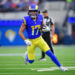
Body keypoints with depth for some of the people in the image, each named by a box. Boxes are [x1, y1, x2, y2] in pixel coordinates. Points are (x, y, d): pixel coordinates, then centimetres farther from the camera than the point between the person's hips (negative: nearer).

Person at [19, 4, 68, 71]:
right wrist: (25, 41, -26)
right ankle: (27, 55, 41)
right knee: (31, 61, 4)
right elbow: (20, 32, -15)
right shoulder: (26, 20, -19)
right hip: (31, 41, -2)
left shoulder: (40, 18, -8)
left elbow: (42, 25, 11)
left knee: (49, 53, -10)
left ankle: (60, 66, 1)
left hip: (39, 39, 2)